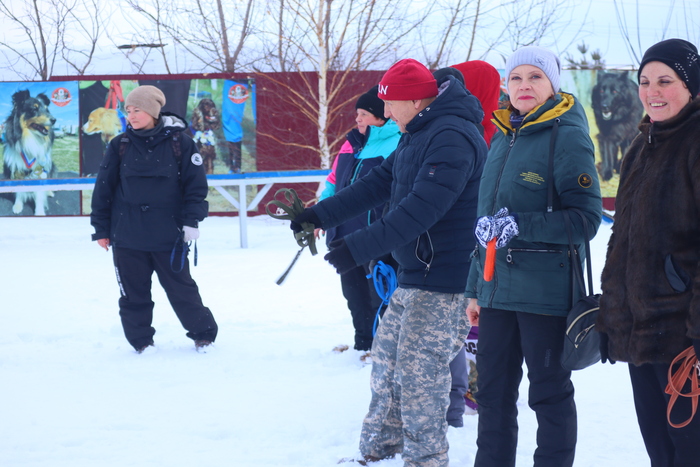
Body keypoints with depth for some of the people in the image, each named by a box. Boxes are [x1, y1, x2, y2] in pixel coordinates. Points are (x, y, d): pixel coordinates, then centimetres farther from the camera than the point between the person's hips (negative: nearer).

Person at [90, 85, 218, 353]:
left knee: (181, 288, 4)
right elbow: (103, 188, 6)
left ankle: (203, 334, 21)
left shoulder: (179, 142, -4)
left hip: (168, 235, -2)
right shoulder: (120, 146, 2)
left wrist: (191, 221, -6)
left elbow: (195, 184, -1)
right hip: (127, 236, 2)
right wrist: (101, 228, 6)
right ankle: (141, 341, 20)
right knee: (133, 294, 6)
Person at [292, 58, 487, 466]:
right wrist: (319, 215, 13)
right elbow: (378, 184, 19)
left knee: (418, 376, -8)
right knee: (387, 360, 16)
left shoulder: (452, 138, -22)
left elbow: (420, 210, -28)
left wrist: (357, 248, -28)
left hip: (443, 284, -11)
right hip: (414, 276, 11)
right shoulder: (418, 135, 14)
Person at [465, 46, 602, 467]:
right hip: (498, 287, 7)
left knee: (549, 392, 3)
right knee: (493, 392, 11)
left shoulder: (567, 136, -8)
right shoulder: (503, 140, 14)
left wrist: (518, 226, -22)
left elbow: (586, 218, -15)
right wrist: (475, 287, 19)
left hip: (546, 289, -7)